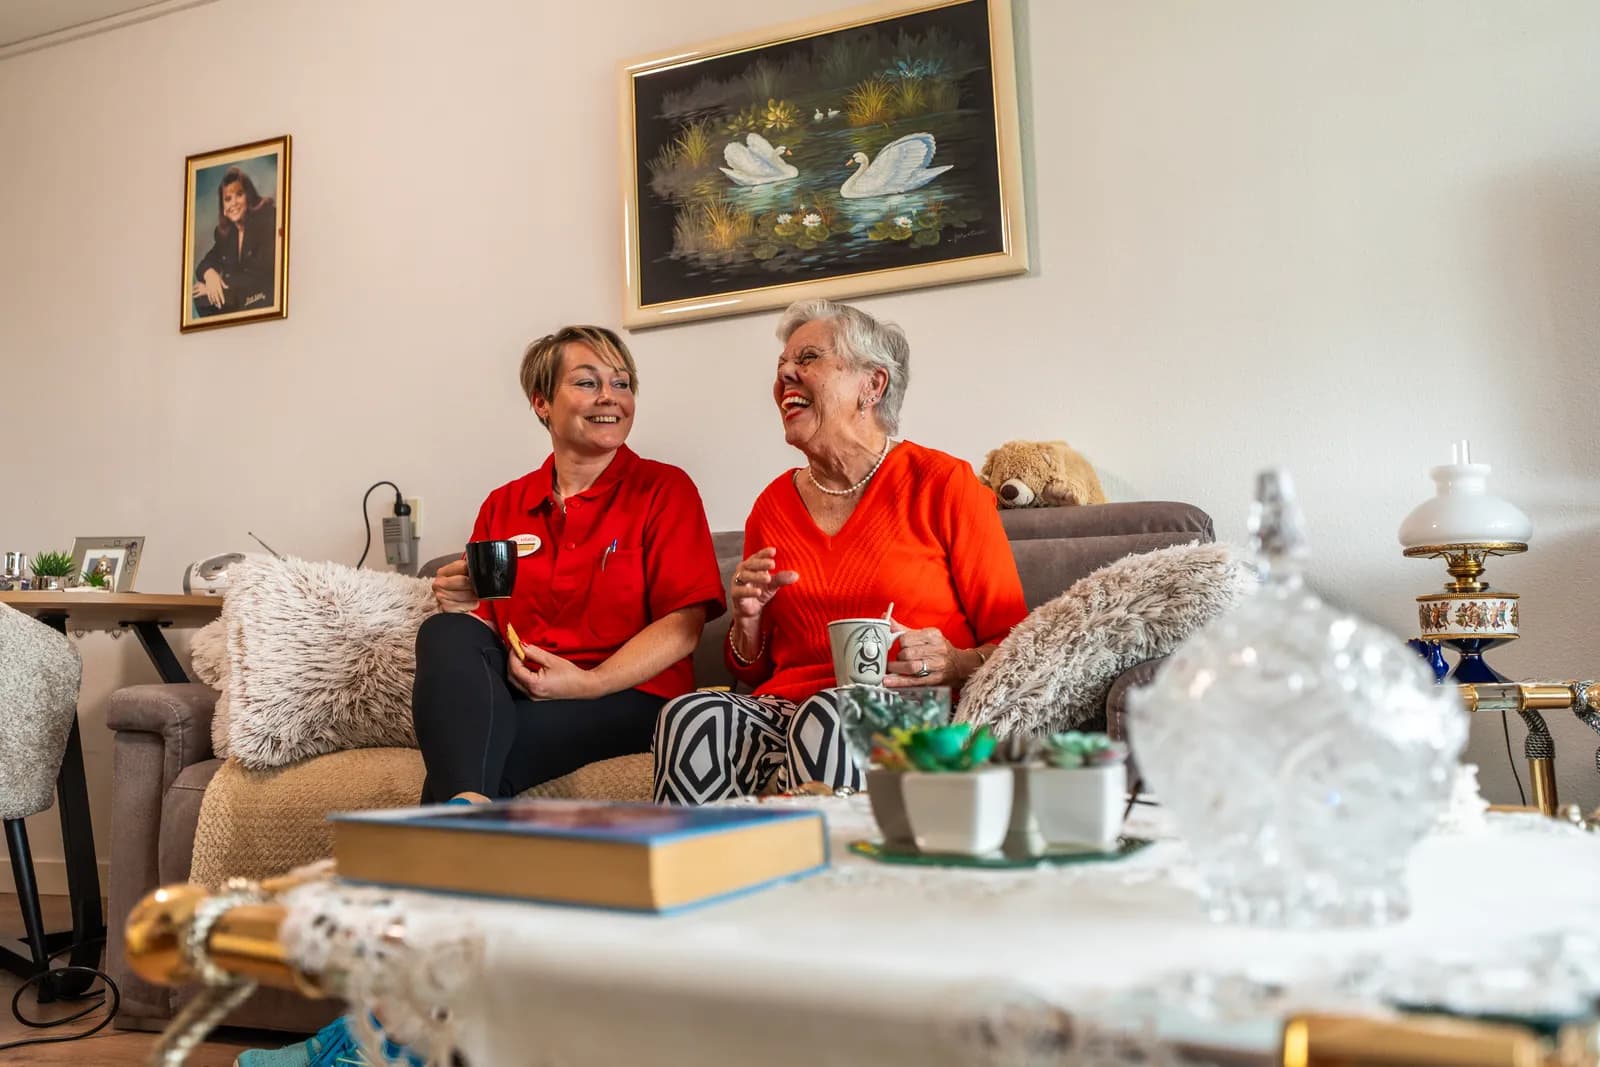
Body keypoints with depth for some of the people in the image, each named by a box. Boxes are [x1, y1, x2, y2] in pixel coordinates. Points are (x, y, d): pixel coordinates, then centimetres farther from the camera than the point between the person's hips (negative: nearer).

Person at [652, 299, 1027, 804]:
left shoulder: (945, 484, 2)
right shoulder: (773, 504, 15)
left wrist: (956, 665, -18)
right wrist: (748, 619, 1)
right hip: (784, 708, 4)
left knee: (829, 715, -38)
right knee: (690, 716, -28)